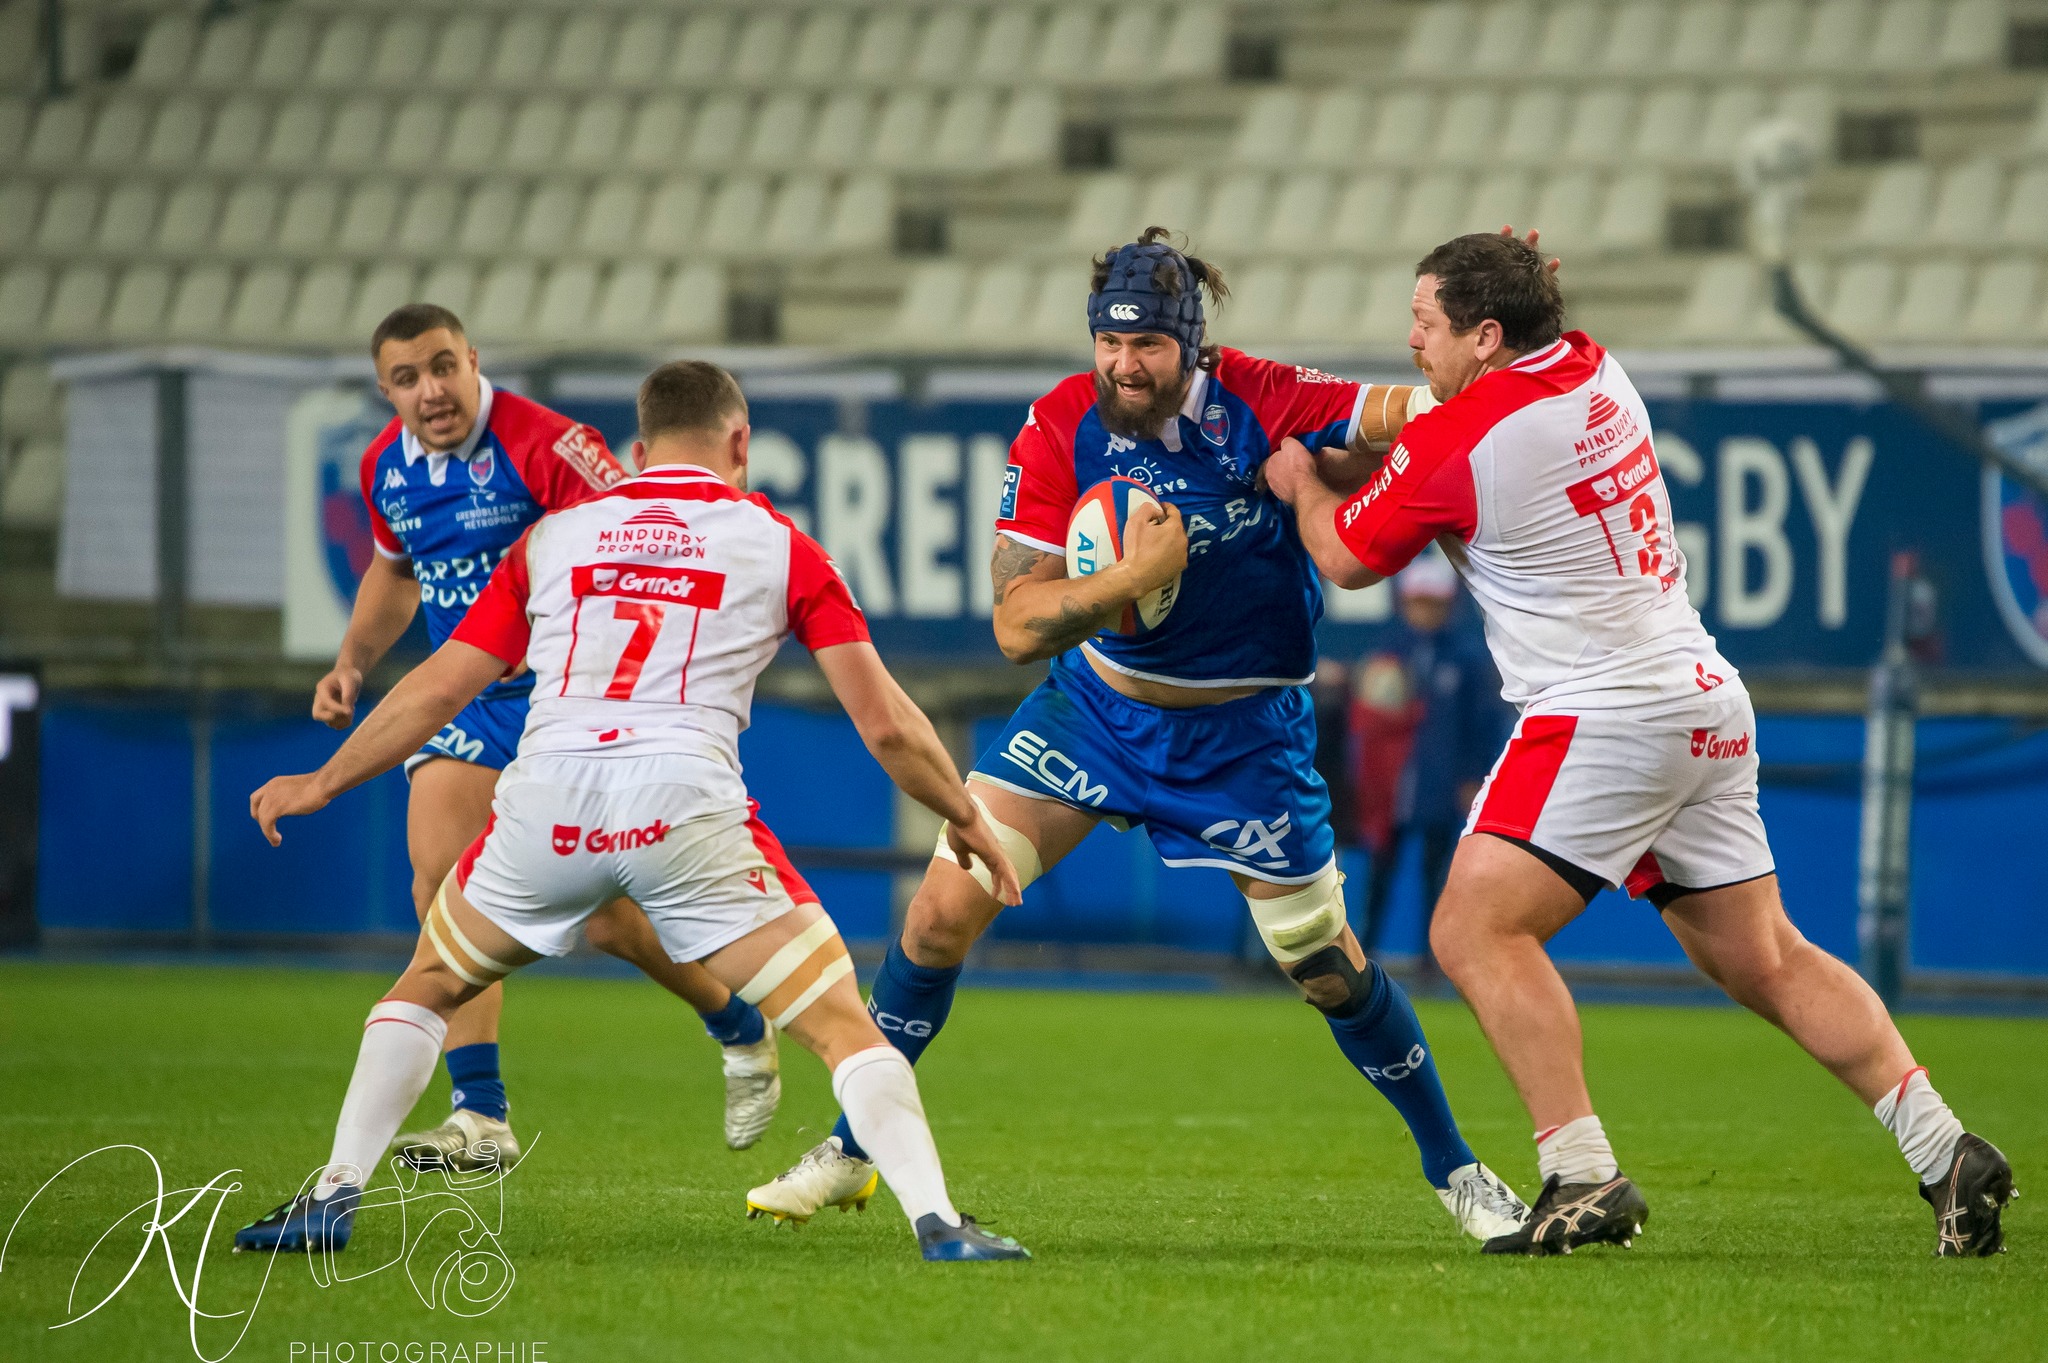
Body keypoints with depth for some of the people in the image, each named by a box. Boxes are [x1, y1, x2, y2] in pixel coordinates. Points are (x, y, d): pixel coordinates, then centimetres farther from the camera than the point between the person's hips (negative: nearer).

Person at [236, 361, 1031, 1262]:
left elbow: (440, 689, 22)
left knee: (427, 985, 27)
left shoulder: (555, 535, 19)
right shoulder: (779, 545, 14)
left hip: (545, 804, 2)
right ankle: (936, 1220, -13)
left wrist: (322, 783, 35)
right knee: (843, 1026, 4)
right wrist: (966, 822, 27)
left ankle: (334, 1198, 18)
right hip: (686, 805, -2)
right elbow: (884, 722, 11)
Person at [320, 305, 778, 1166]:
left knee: (606, 914, -5)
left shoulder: (543, 445, -21)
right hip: (469, 698, 6)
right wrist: (351, 664, 12)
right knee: (441, 878, -13)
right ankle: (481, 1118, -9)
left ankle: (744, 1036, 25)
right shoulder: (387, 467, 3)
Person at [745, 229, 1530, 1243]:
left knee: (1327, 967, 1)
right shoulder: (1059, 429, -17)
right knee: (944, 908, -7)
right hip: (1096, 703, 2)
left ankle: (1455, 1169, 23)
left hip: (1245, 730, -1)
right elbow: (1016, 625, -19)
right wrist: (1134, 575, -34)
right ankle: (850, 1151, 11)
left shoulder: (1258, 401, -20)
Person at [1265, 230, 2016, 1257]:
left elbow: (1346, 557, 5)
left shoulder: (1453, 442, -12)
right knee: (1763, 961, 13)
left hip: (1605, 713, -9)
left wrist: (1300, 483, 24)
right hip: (1709, 701, 9)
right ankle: (1941, 1146, 8)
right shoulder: (1599, 374, 9)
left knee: (1475, 930, -8)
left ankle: (1583, 1178, -16)